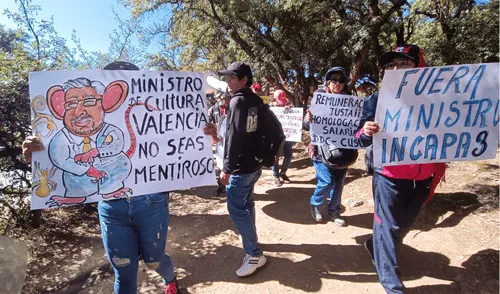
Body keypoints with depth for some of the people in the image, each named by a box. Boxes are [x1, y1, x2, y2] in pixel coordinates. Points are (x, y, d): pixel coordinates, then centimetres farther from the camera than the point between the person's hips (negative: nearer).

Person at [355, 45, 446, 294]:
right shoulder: (377, 99, -6)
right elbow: (363, 140, -9)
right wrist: (367, 132, -31)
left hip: (422, 175, 4)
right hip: (390, 175, -4)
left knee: (405, 223, 19)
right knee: (389, 226, 4)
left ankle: (376, 246, 45)